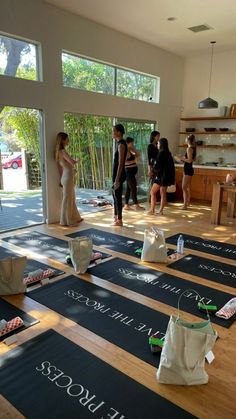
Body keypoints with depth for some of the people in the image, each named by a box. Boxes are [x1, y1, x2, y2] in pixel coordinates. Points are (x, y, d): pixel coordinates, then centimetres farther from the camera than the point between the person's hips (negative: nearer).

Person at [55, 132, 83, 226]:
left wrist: (61, 179, 16)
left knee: (71, 198, 17)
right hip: (68, 177, -9)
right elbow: (72, 162, -27)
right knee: (67, 199, 0)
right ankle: (66, 221, 9)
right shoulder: (63, 151, -16)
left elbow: (60, 167, 13)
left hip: (67, 177, 9)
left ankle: (75, 218, 29)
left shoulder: (60, 151, 12)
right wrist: (77, 160, -4)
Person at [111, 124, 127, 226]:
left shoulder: (121, 144, -17)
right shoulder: (119, 143, 13)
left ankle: (119, 220, 8)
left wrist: (117, 179, -21)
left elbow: (121, 164, -21)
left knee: (118, 196, -2)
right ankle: (116, 217, 30)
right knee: (115, 195, 17)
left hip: (119, 174, -10)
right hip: (116, 173, 10)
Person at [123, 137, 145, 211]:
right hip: (129, 171, -10)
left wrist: (133, 149, 8)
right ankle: (136, 205, -3)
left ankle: (126, 205, 14)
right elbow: (124, 162, -24)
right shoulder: (125, 151, -14)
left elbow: (138, 155, 21)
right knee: (133, 188, -7)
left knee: (129, 188, 10)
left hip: (132, 172, 10)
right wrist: (133, 161, -19)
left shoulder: (130, 151, 13)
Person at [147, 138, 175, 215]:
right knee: (163, 194, 10)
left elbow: (157, 166, -13)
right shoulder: (168, 153, 9)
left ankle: (152, 210, 1)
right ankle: (161, 210, 13)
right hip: (167, 176, 8)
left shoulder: (161, 153, -14)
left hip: (161, 176, -8)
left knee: (152, 192, 2)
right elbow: (171, 166, 11)